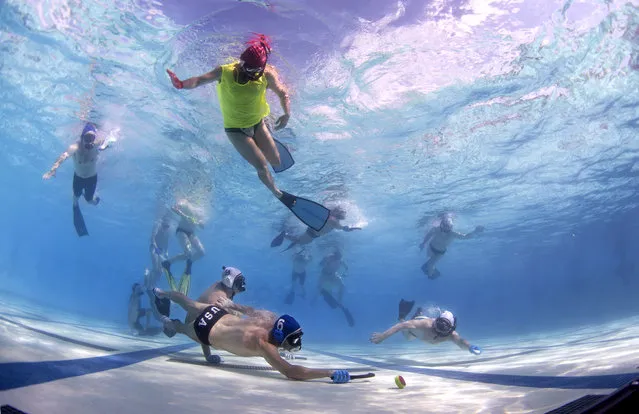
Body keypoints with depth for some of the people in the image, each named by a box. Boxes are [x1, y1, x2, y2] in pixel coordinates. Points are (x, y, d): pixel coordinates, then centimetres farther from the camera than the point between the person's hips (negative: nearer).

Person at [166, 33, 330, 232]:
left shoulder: (266, 75, -16)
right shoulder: (225, 72, -21)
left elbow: (283, 93, -8)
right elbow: (201, 79, -28)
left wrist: (287, 113, -27)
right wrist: (182, 84, -49)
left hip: (258, 123, 3)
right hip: (236, 130, -3)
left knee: (277, 162, 9)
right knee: (261, 166, -12)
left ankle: (267, 144, 46)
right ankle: (280, 195, 12)